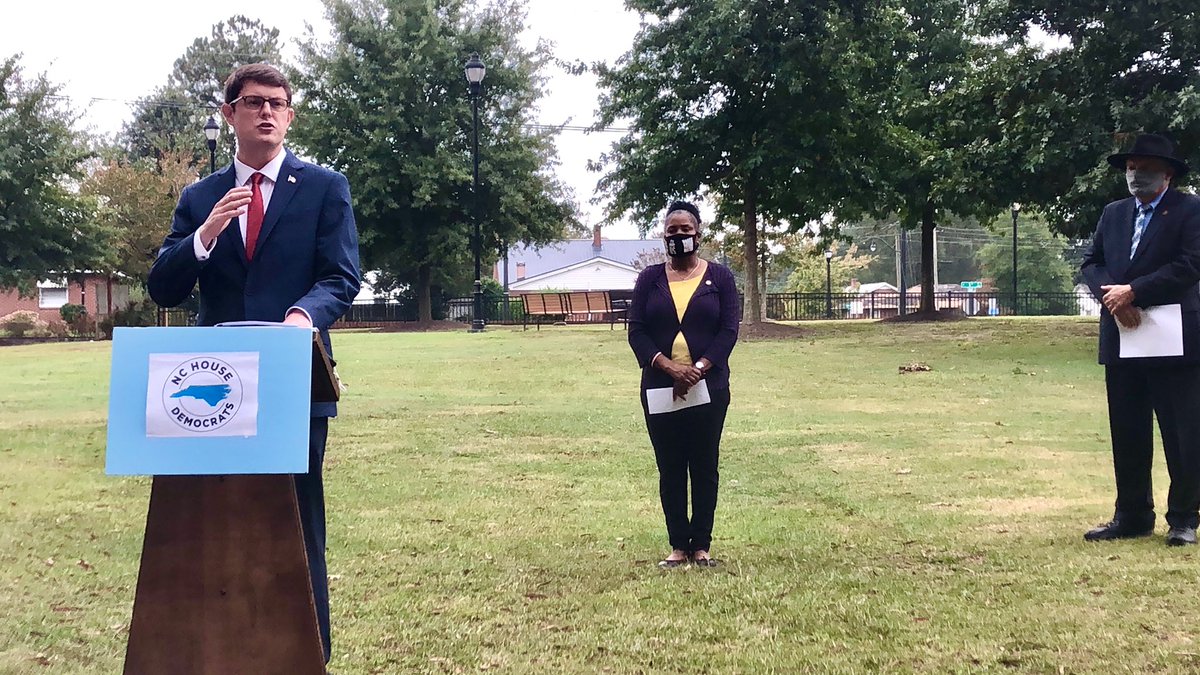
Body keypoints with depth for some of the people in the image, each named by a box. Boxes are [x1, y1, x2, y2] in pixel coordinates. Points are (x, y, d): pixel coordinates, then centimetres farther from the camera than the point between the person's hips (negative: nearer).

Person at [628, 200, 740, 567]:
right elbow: (636, 331, -1)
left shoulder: (719, 277, 4)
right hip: (660, 389, 1)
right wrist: (668, 365, -17)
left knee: (704, 467, 3)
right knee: (670, 468, 4)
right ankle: (678, 545, 11)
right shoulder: (650, 278, 7)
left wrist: (698, 369, -17)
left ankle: (701, 545, 11)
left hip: (709, 388, -1)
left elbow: (729, 330, -3)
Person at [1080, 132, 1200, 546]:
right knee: (1126, 434, 10)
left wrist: (1133, 291, -17)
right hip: (1122, 340, 6)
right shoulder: (1113, 214, 15)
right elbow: (1091, 263, 10)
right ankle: (1132, 516, 18)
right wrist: (1112, 298, -10)